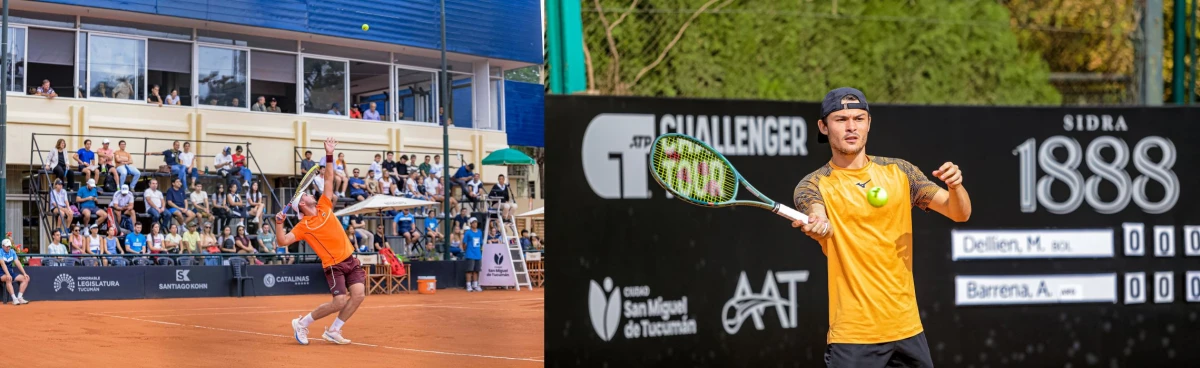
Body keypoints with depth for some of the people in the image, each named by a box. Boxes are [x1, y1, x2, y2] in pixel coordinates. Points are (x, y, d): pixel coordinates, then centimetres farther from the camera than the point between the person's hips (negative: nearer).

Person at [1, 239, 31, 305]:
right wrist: (7, 274, -39)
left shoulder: (12, 252, 7)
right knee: (8, 279, -39)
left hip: (11, 272, 7)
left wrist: (24, 273, -9)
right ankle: (14, 299, -41)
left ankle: (19, 297, -16)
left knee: (26, 278, -8)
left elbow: (18, 263, 1)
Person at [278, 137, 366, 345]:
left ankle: (333, 331, 6)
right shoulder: (304, 226, -5)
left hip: (350, 259, 6)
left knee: (359, 295, -10)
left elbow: (329, 180, 10)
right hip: (333, 264, -5)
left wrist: (329, 156, 4)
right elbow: (283, 242, -12)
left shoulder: (324, 207, 9)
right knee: (339, 302, -13)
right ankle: (302, 324, 8)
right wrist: (279, 224, -27)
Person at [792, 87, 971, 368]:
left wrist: (955, 186, -16)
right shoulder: (814, 185, -3)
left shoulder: (898, 171, 6)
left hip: (908, 329, 4)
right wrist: (817, 225, -48)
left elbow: (960, 214, 5)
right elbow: (823, 226, -24)